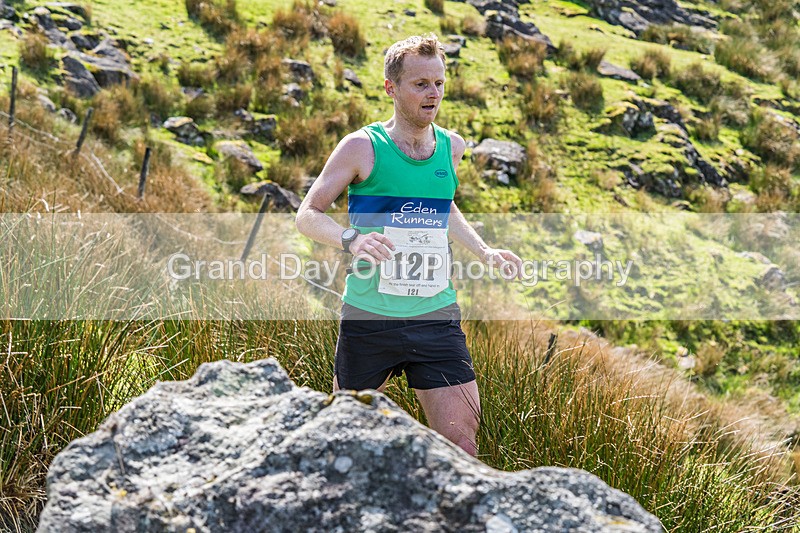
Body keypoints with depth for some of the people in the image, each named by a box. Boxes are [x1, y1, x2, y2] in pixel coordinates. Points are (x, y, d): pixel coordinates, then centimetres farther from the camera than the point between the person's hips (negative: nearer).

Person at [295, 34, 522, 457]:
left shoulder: (451, 146, 8)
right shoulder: (362, 147, -7)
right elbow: (307, 216, -6)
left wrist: (484, 251, 15)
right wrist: (351, 240, -26)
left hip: (436, 318, 3)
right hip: (369, 320, -3)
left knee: (461, 443, -7)